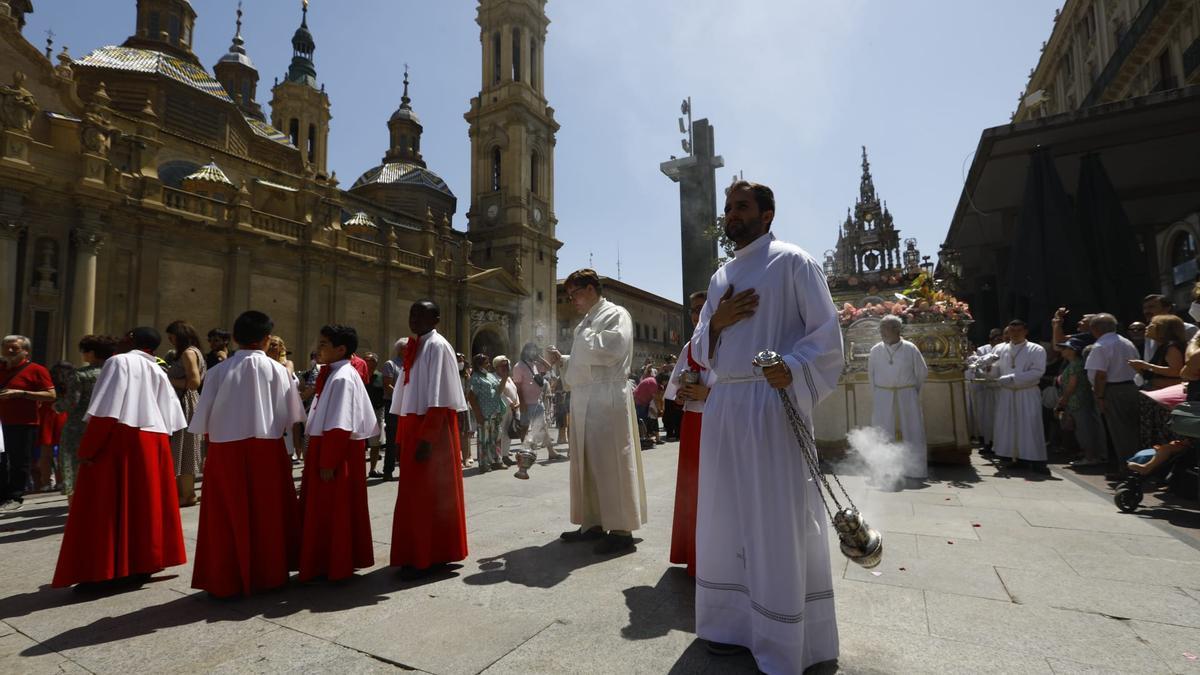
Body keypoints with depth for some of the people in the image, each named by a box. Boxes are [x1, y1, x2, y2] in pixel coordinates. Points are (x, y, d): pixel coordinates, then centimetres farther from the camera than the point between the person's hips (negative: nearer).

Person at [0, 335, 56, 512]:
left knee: (19, 462, -1)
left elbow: (51, 395, -10)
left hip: (24, 425, -6)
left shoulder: (36, 370, -4)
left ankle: (15, 497, 7)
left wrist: (21, 393, -17)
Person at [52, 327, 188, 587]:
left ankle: (99, 570, 6)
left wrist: (87, 449, -10)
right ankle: (146, 562, 20)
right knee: (148, 505, 13)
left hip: (120, 441, -6)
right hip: (153, 443, 6)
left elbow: (105, 410, -15)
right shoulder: (159, 373, 12)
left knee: (105, 508, 3)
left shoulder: (119, 361, -6)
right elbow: (170, 417, 10)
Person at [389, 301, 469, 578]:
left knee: (430, 494, -1)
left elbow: (439, 398, -18)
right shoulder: (414, 347, 14)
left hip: (433, 429, -9)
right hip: (414, 426, 9)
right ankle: (419, 554, 25)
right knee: (416, 494, 14)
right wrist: (403, 435, 14)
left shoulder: (438, 346, -11)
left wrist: (427, 438, -22)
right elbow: (408, 394, 16)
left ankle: (429, 557, 10)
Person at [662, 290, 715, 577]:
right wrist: (680, 396, -5)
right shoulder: (689, 348, 11)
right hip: (692, 428, 6)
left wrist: (708, 394, -20)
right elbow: (676, 392, 16)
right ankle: (693, 556, 28)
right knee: (691, 491, 12)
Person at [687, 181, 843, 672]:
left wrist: (792, 369, -25)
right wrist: (716, 323, -2)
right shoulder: (721, 276, 19)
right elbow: (700, 351, 19)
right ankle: (736, 622, 26)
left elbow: (827, 332, -6)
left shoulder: (792, 262, 1)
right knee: (726, 516, 10)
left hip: (773, 403, -6)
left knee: (778, 521, 0)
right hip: (723, 405, 6)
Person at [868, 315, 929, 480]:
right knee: (884, 434, 4)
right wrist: (877, 394, 9)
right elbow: (871, 374, 10)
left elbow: (922, 373, 5)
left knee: (911, 432, 5)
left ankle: (915, 470, 16)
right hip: (883, 398, 1)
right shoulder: (876, 350, -1)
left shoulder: (910, 349, -6)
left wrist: (911, 391, 10)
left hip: (907, 397, -1)